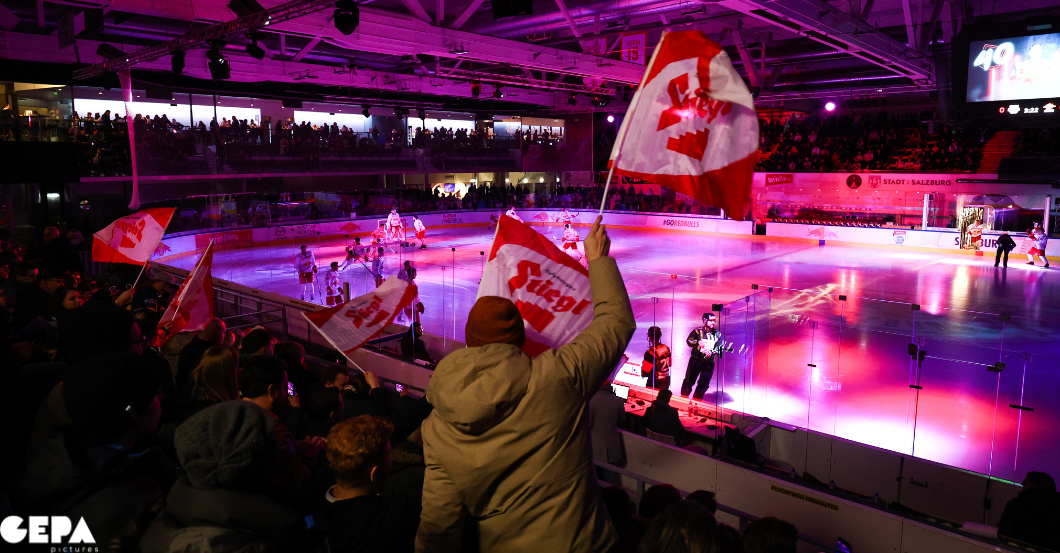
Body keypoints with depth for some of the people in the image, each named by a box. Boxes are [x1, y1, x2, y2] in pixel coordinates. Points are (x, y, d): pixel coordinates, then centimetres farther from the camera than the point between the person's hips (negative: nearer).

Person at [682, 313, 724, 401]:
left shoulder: (718, 334, 6)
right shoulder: (698, 331, 0)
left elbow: (720, 348, -1)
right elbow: (689, 341, -11)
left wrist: (712, 352, -20)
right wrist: (699, 343, -29)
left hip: (709, 363, 2)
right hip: (695, 360, -2)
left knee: (703, 385, 7)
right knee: (688, 381, 1)